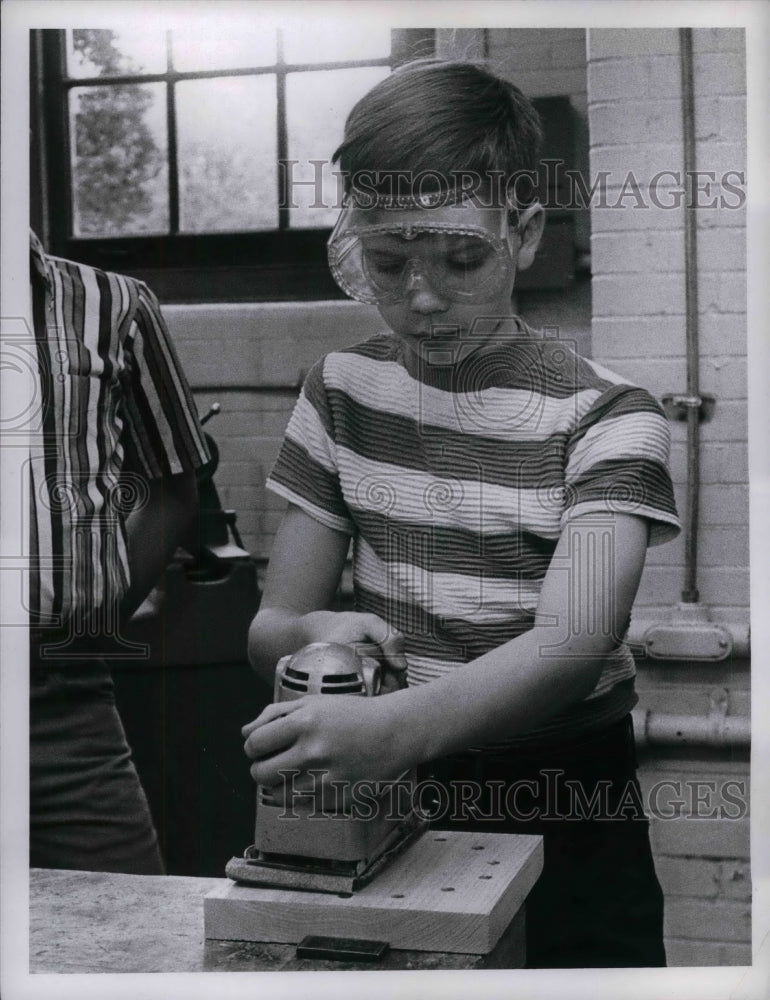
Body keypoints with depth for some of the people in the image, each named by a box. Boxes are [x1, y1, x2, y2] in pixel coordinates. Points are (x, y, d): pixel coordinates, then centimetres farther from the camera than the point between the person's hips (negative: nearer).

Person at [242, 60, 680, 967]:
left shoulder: (603, 417, -13)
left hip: (562, 816, -3)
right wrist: (317, 634, -23)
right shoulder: (342, 392, 0)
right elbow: (270, 625, 1)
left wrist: (393, 726, -46)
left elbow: (572, 645, -28)